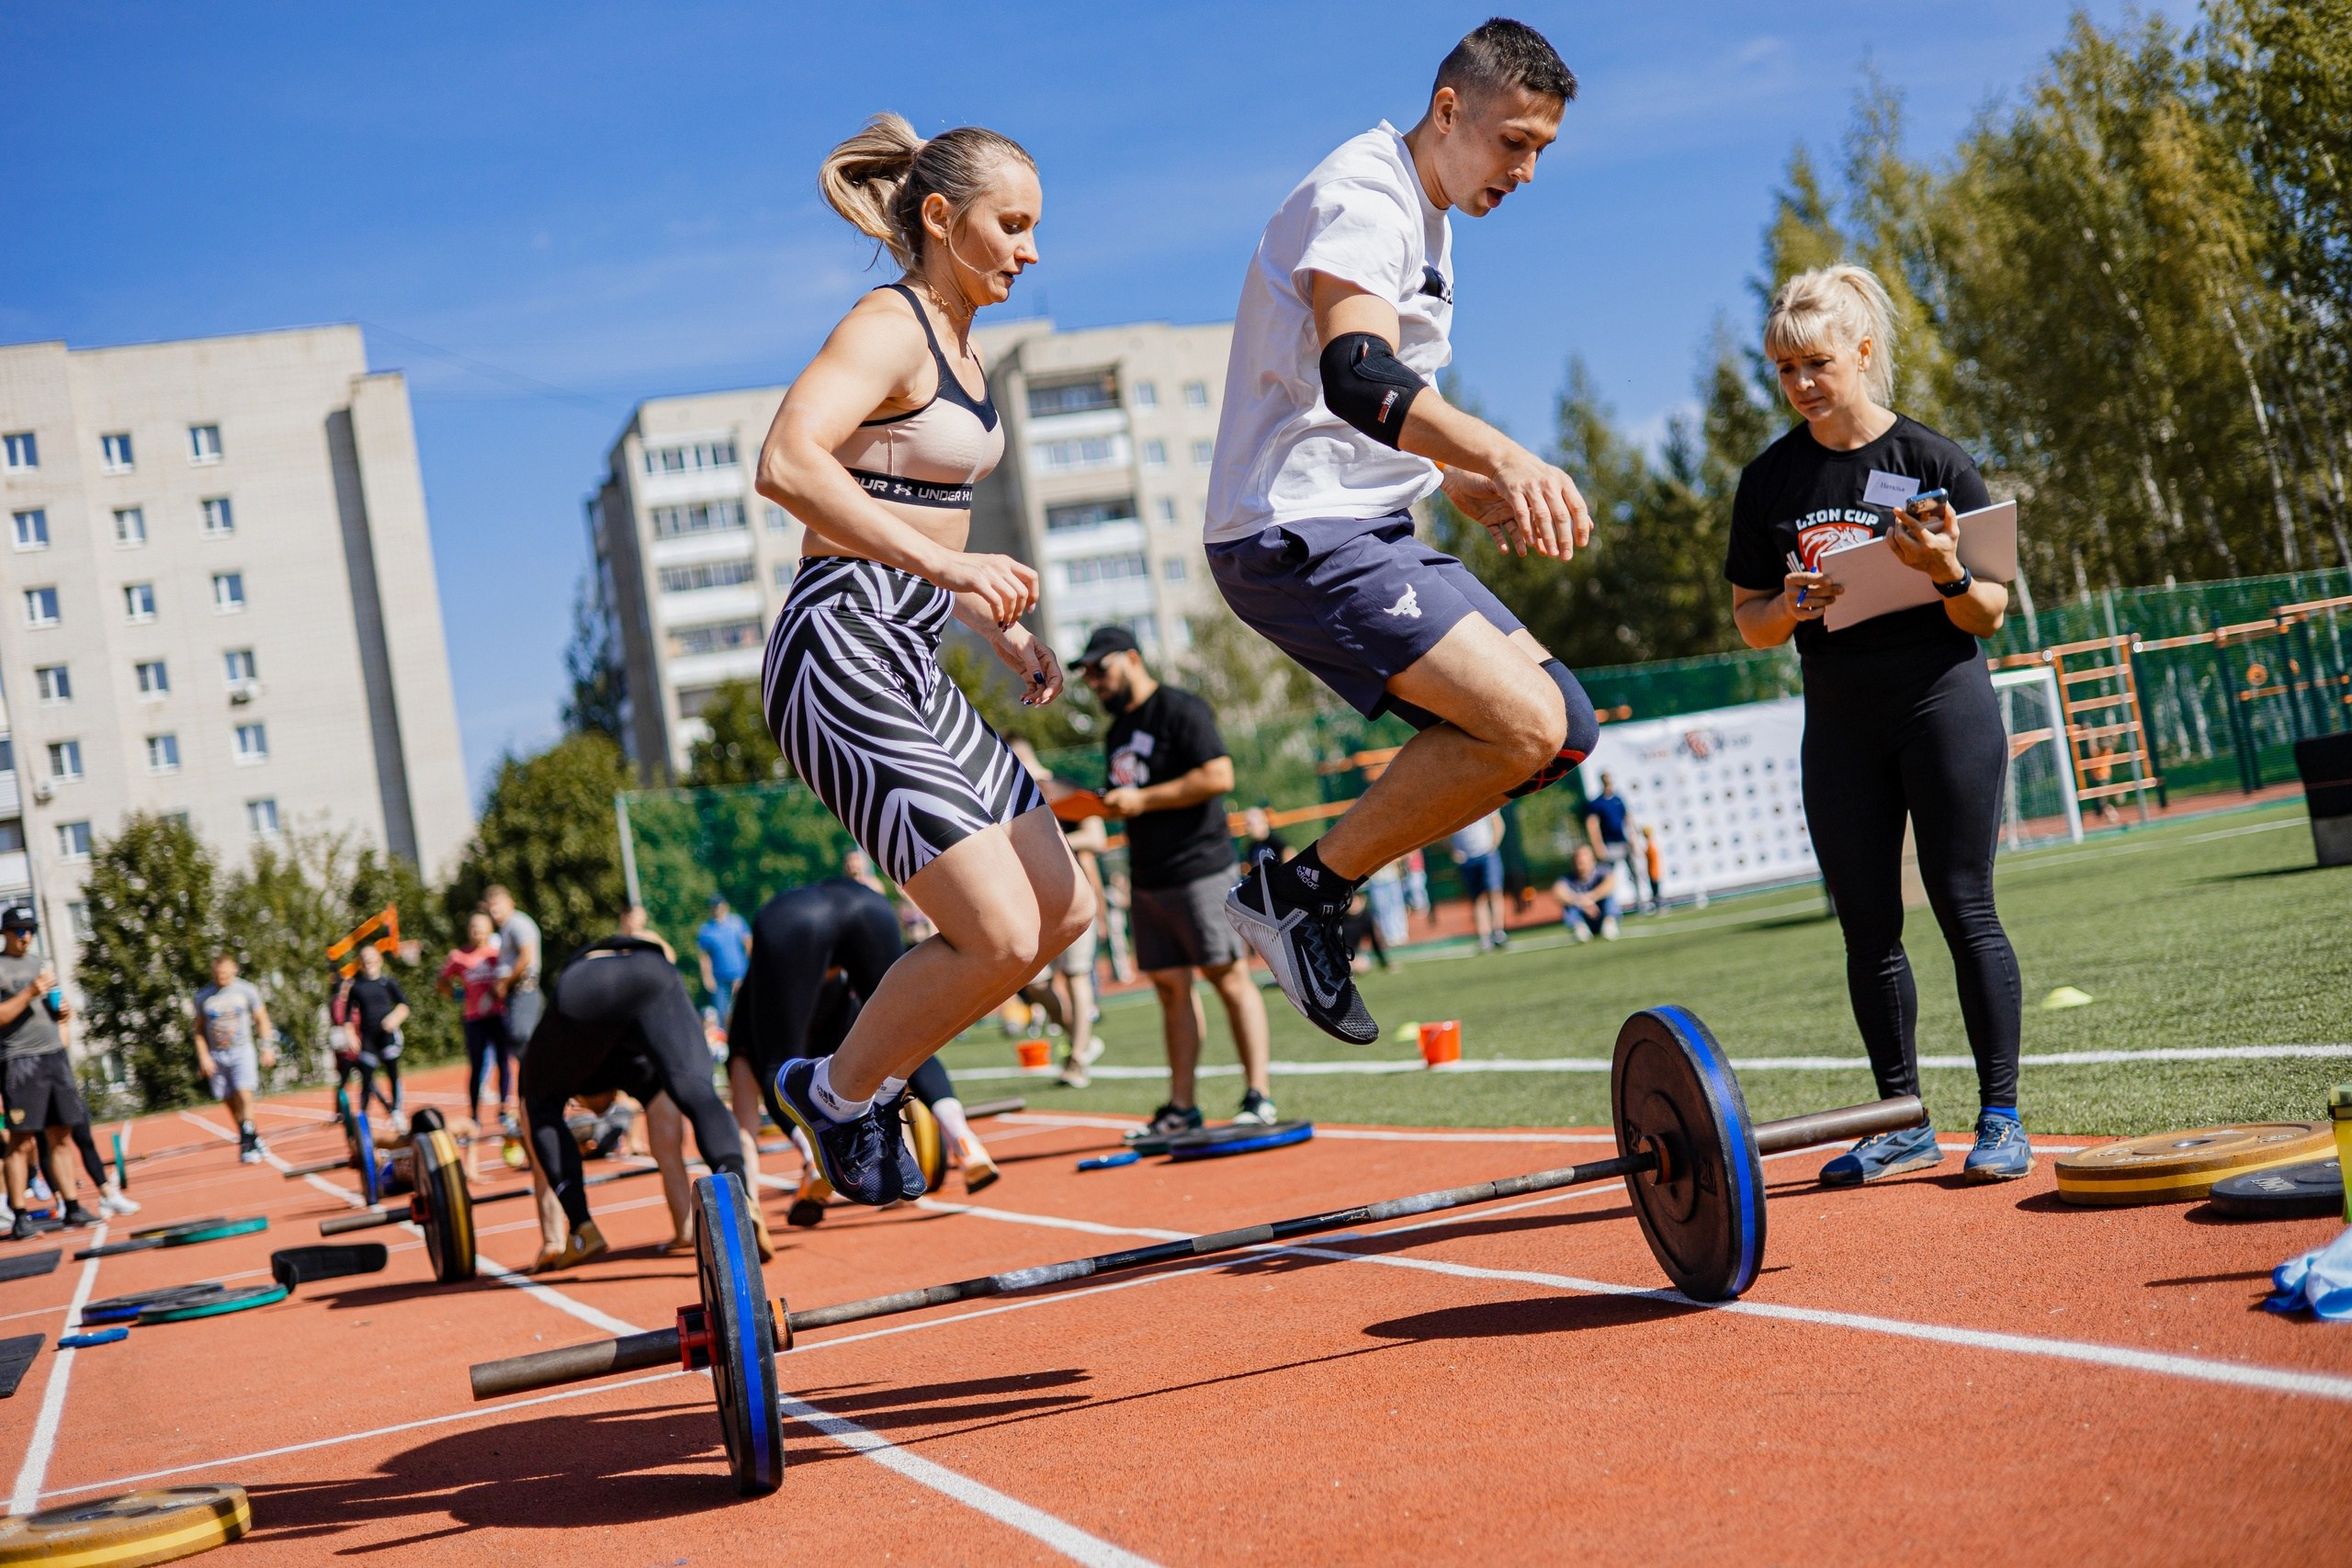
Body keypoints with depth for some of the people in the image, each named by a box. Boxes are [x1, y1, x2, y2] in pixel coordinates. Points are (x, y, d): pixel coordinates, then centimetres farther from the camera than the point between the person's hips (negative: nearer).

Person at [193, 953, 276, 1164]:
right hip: (216, 1056, 2)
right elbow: (199, 1030, 9)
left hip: (243, 1051, -2)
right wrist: (204, 1057, 0)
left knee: (244, 1095, -17)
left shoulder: (246, 990, 0)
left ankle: (248, 1141, -18)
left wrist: (266, 1046, -2)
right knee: (230, 1102, 2)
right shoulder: (203, 996, 3)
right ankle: (253, 1139, 15)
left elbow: (262, 1020, 7)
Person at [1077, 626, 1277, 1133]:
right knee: (1172, 987, 7)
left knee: (1229, 978, -6)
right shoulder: (1117, 732, 19)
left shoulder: (1179, 710, -8)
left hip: (1199, 871, -8)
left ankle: (1258, 1096, -4)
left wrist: (1143, 800, -18)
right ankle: (1181, 1106, 8)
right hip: (1147, 879, 8)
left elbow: (1219, 776, -19)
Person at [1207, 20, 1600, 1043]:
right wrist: (1505, 456, -48)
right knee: (1523, 724, -21)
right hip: (1296, 534, -10)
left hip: (1367, 533, 10)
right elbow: (1355, 379, -33)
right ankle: (1301, 891, -9)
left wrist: (1476, 489, 13)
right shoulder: (1361, 196, -13)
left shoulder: (1429, 219, 20)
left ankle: (1316, 889, 6)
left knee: (1561, 728, 5)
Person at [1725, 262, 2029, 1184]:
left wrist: (1945, 573, -22)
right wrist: (1790, 605, -12)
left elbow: (1989, 616, -1)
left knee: (1964, 908, -4)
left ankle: (2000, 1117, 4)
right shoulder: (1769, 482, 6)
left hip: (1944, 702, -3)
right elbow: (1750, 624, 9)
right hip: (1839, 721, 3)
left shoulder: (1934, 462, -3)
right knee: (1867, 926, 5)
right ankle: (1903, 1124, 14)